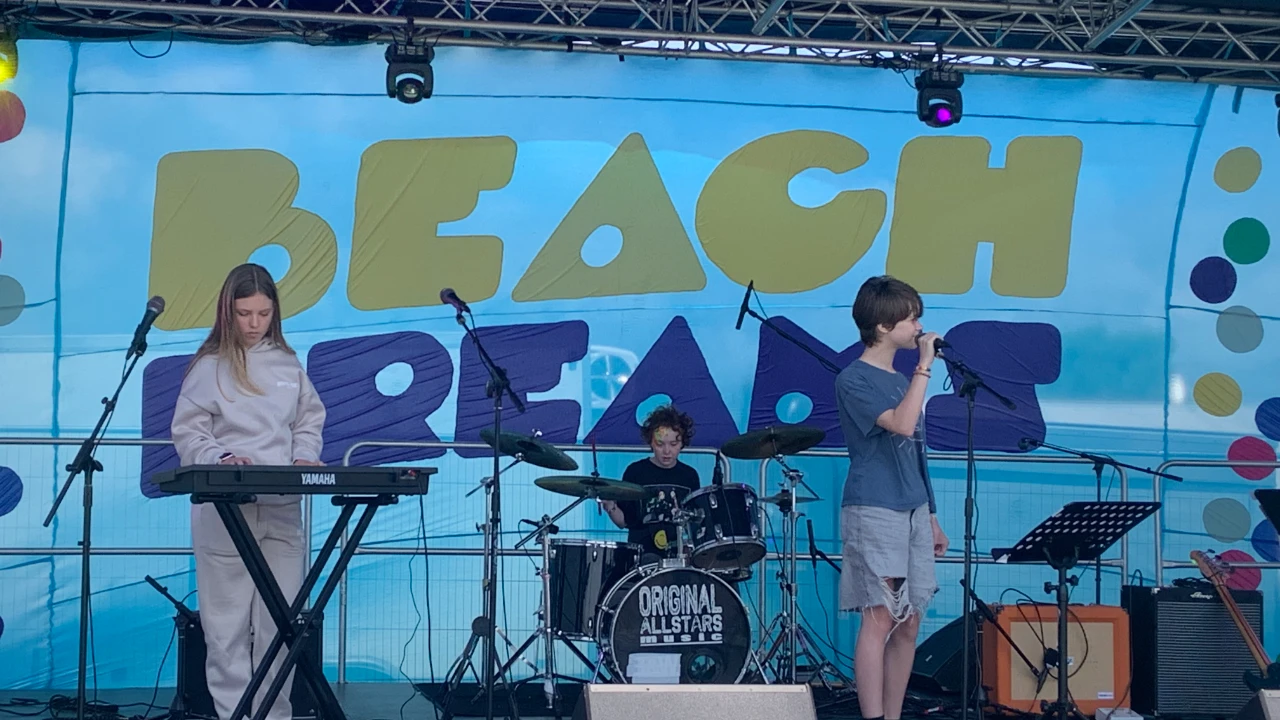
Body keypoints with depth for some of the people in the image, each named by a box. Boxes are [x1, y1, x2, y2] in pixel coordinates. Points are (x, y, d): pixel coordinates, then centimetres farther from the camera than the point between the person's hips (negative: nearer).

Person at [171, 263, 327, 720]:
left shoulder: (289, 365, 12)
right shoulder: (208, 367, 1)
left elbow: (308, 424, 16)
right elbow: (188, 432, -1)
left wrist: (305, 458, -3)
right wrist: (221, 458, -19)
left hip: (282, 509, 3)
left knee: (280, 621, 3)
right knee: (227, 622, -1)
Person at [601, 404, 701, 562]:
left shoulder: (689, 476, 11)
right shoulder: (636, 472, 2)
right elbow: (623, 521, 4)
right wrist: (610, 507, -14)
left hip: (680, 551, 3)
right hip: (644, 551, -3)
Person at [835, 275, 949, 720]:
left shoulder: (902, 381, 17)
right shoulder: (853, 380, -7)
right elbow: (901, 424, -23)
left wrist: (931, 516, 18)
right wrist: (924, 366, -16)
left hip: (913, 512, 8)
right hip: (874, 512, -8)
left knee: (909, 622, 7)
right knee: (880, 618, -10)